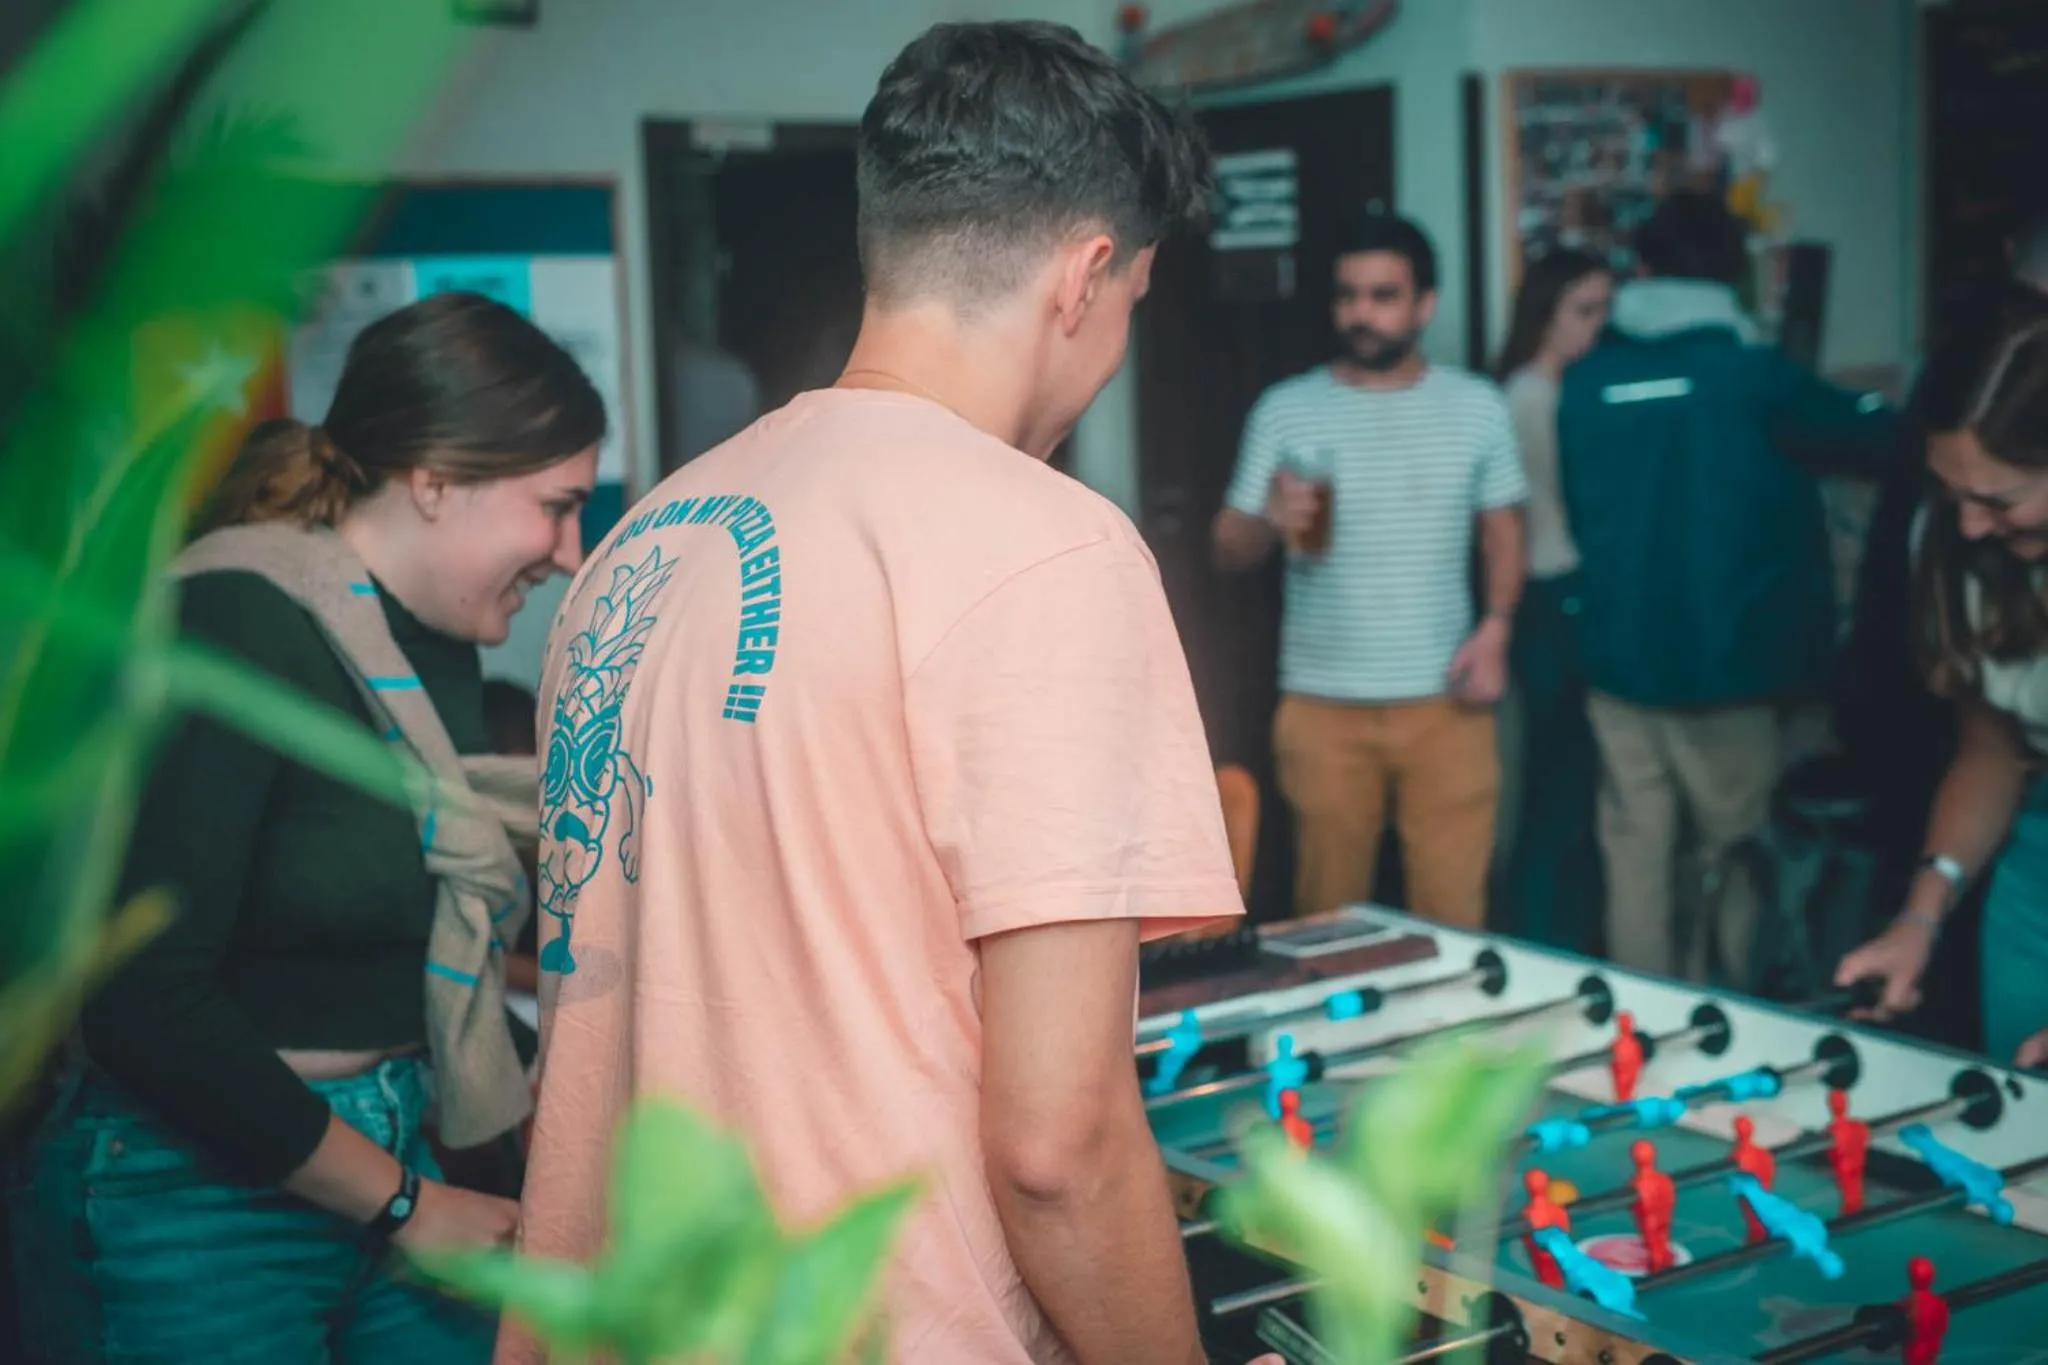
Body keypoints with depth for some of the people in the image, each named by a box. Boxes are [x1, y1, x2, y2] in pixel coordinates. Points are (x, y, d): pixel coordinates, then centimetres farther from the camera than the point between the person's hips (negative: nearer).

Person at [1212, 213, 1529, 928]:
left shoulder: (1477, 406, 5)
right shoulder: (1286, 409, 1)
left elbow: (1503, 531, 11)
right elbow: (1229, 550, 2)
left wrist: (1495, 628, -5)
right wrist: (1272, 521, -20)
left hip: (1445, 702, 1)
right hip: (1323, 706, 0)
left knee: (1454, 914, 2)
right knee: (1327, 916, 7)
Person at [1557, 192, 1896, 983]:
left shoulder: (1585, 382, 2)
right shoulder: (1751, 373, -9)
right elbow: (1876, 441, -1)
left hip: (1617, 659, 3)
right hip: (1723, 664, -3)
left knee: (1635, 853, 8)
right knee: (1734, 847, 8)